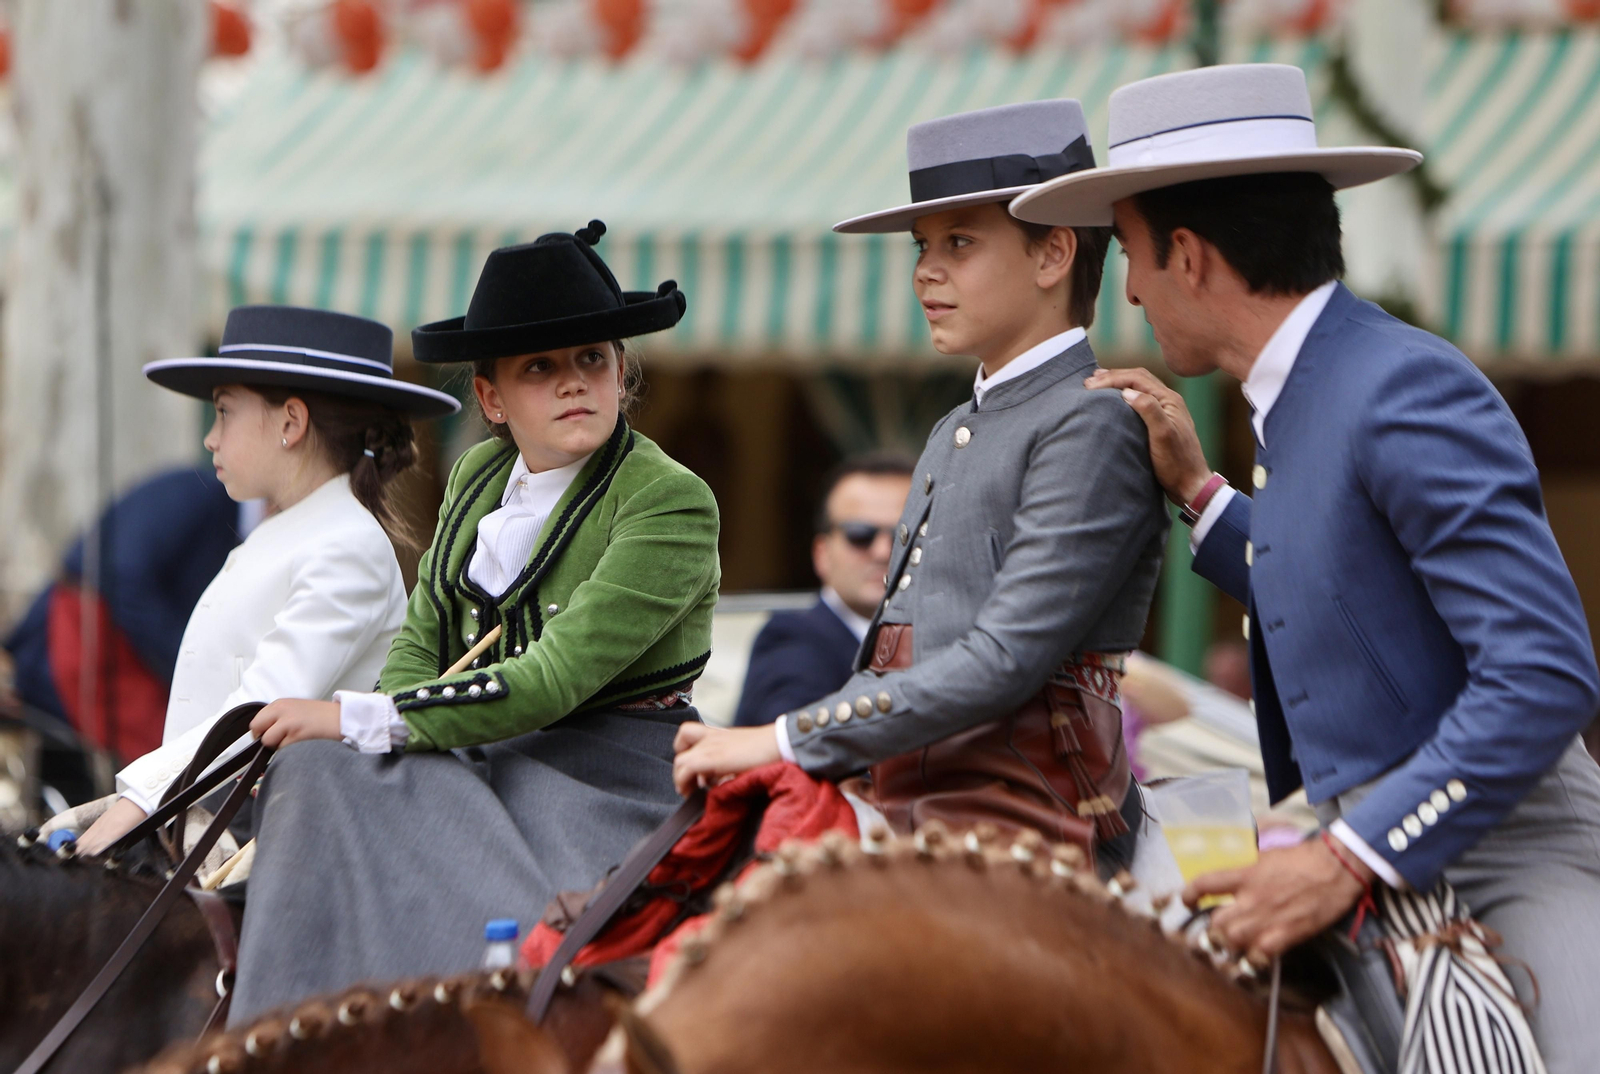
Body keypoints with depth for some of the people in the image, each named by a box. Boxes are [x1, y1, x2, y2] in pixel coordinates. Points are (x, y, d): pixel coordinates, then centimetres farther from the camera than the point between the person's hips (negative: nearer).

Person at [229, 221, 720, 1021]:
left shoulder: (672, 502, -11)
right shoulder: (478, 476, 12)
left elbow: (558, 678, -18)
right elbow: (420, 645, 17)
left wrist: (359, 719, -21)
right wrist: (345, 733, -7)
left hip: (611, 774, -6)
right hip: (480, 757, 6)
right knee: (322, 772, -21)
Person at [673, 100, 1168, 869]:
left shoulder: (1093, 426, -6)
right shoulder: (953, 434, 23)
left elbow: (1005, 660, -15)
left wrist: (788, 742, -15)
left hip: (1022, 831, -8)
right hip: (908, 819, 8)